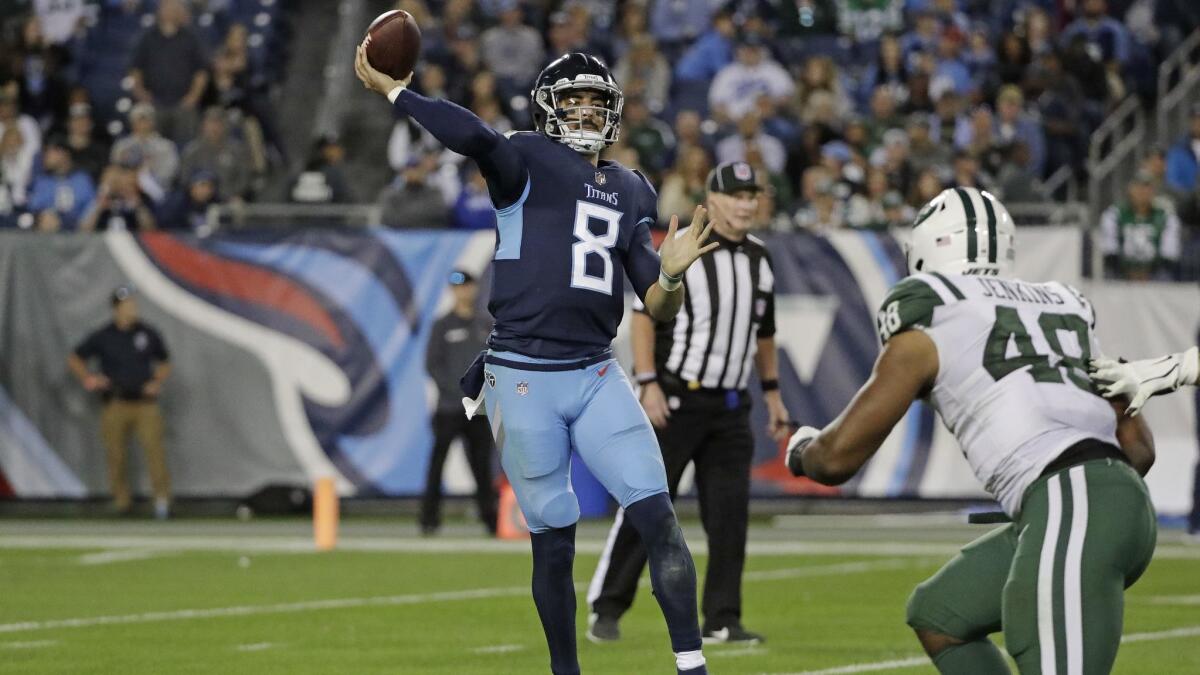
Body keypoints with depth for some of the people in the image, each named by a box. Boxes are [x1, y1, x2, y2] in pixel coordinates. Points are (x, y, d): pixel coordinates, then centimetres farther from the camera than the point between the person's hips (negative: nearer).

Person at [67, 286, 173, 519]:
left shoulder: (148, 334, 7)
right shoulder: (102, 337, 4)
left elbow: (165, 363, 19)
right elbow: (74, 359, 14)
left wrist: (157, 382, 1)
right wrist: (87, 379, -2)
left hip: (145, 402, -1)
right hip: (115, 404, 1)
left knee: (154, 446, -17)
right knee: (115, 454, 0)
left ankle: (162, 499, -19)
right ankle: (121, 502, 13)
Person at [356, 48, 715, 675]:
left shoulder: (629, 193, 15)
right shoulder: (529, 163, -4)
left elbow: (658, 308, 12)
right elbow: (475, 138, -28)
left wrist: (671, 273, -10)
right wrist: (391, 90, -25)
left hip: (596, 376, 5)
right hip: (523, 379, -5)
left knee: (658, 518, -7)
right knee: (553, 539, 3)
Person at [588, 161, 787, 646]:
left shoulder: (759, 259, 10)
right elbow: (644, 314, -12)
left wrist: (772, 392, 19)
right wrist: (649, 384, -18)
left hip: (730, 406, 6)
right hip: (676, 400, -6)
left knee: (730, 514, 1)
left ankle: (721, 620, 7)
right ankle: (606, 609, 5)